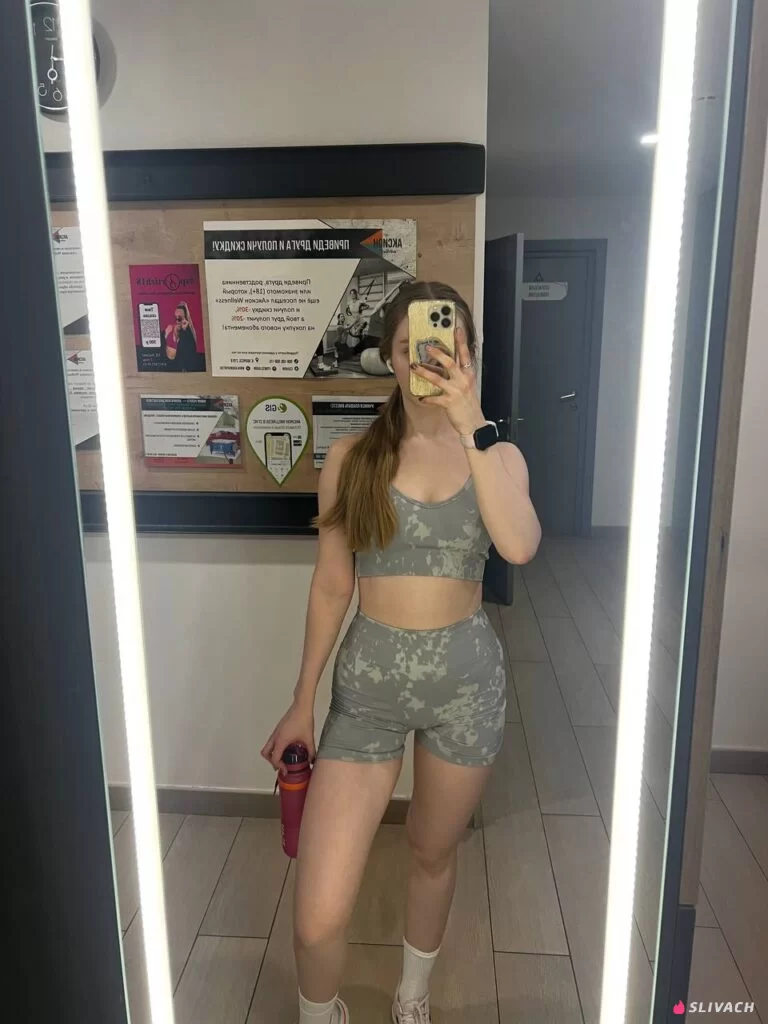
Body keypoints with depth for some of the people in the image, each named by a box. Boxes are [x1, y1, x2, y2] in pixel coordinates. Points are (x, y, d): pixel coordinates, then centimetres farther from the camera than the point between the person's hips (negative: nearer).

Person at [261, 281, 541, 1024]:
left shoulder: (498, 455, -2)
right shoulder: (351, 458, -3)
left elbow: (519, 545, -24)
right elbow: (331, 586, 2)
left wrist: (469, 423, -27)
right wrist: (302, 701, 7)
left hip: (466, 677, 1)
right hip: (368, 680, -1)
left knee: (433, 854, 22)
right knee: (319, 916, -4)